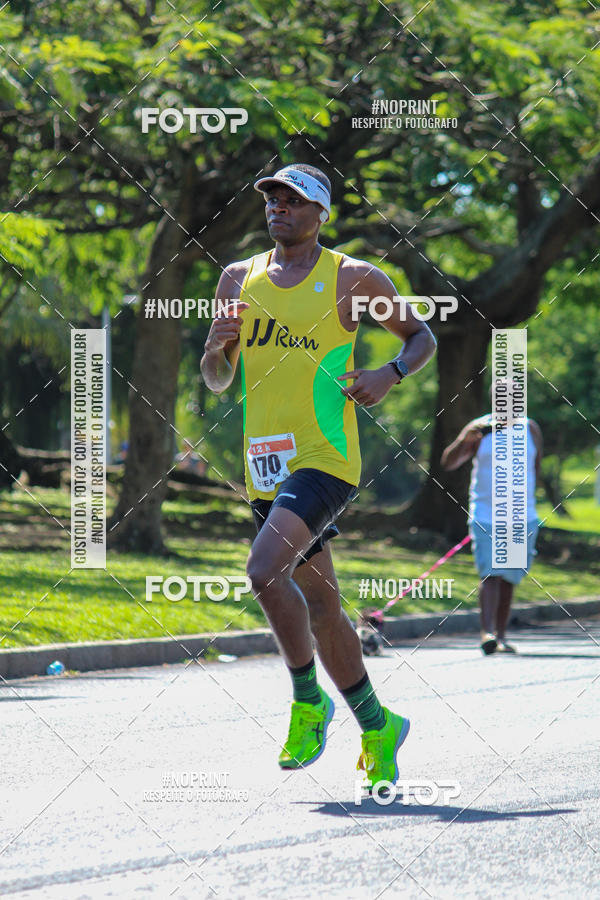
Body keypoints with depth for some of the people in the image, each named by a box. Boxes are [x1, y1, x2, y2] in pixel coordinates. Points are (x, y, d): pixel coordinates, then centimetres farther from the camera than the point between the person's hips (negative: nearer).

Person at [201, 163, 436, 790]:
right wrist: (220, 342, -6)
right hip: (265, 468, 6)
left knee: (265, 572, -25)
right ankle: (377, 727, 26)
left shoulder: (353, 279, -1)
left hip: (325, 458, -6)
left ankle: (308, 700, -7)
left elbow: (422, 337, 10)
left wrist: (391, 374, -10)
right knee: (319, 605, 12)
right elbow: (215, 381, 16)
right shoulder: (239, 280, 11)